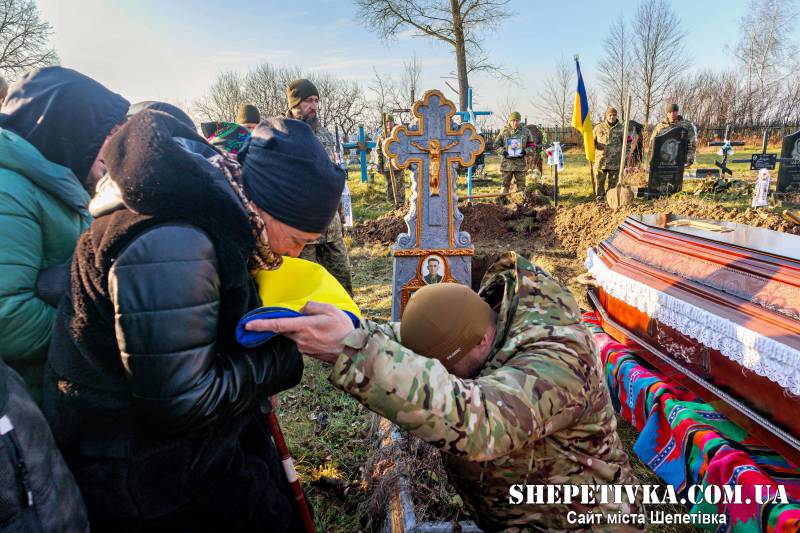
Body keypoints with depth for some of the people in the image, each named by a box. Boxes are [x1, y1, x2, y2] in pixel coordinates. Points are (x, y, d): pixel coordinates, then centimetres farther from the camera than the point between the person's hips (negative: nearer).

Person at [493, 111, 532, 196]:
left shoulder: (525, 131, 5)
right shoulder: (504, 131, 1)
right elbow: (496, 145, 7)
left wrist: (525, 151, -9)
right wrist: (502, 151, -11)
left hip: (520, 162, 1)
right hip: (507, 162, -1)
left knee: (521, 185, 6)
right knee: (505, 184, 4)